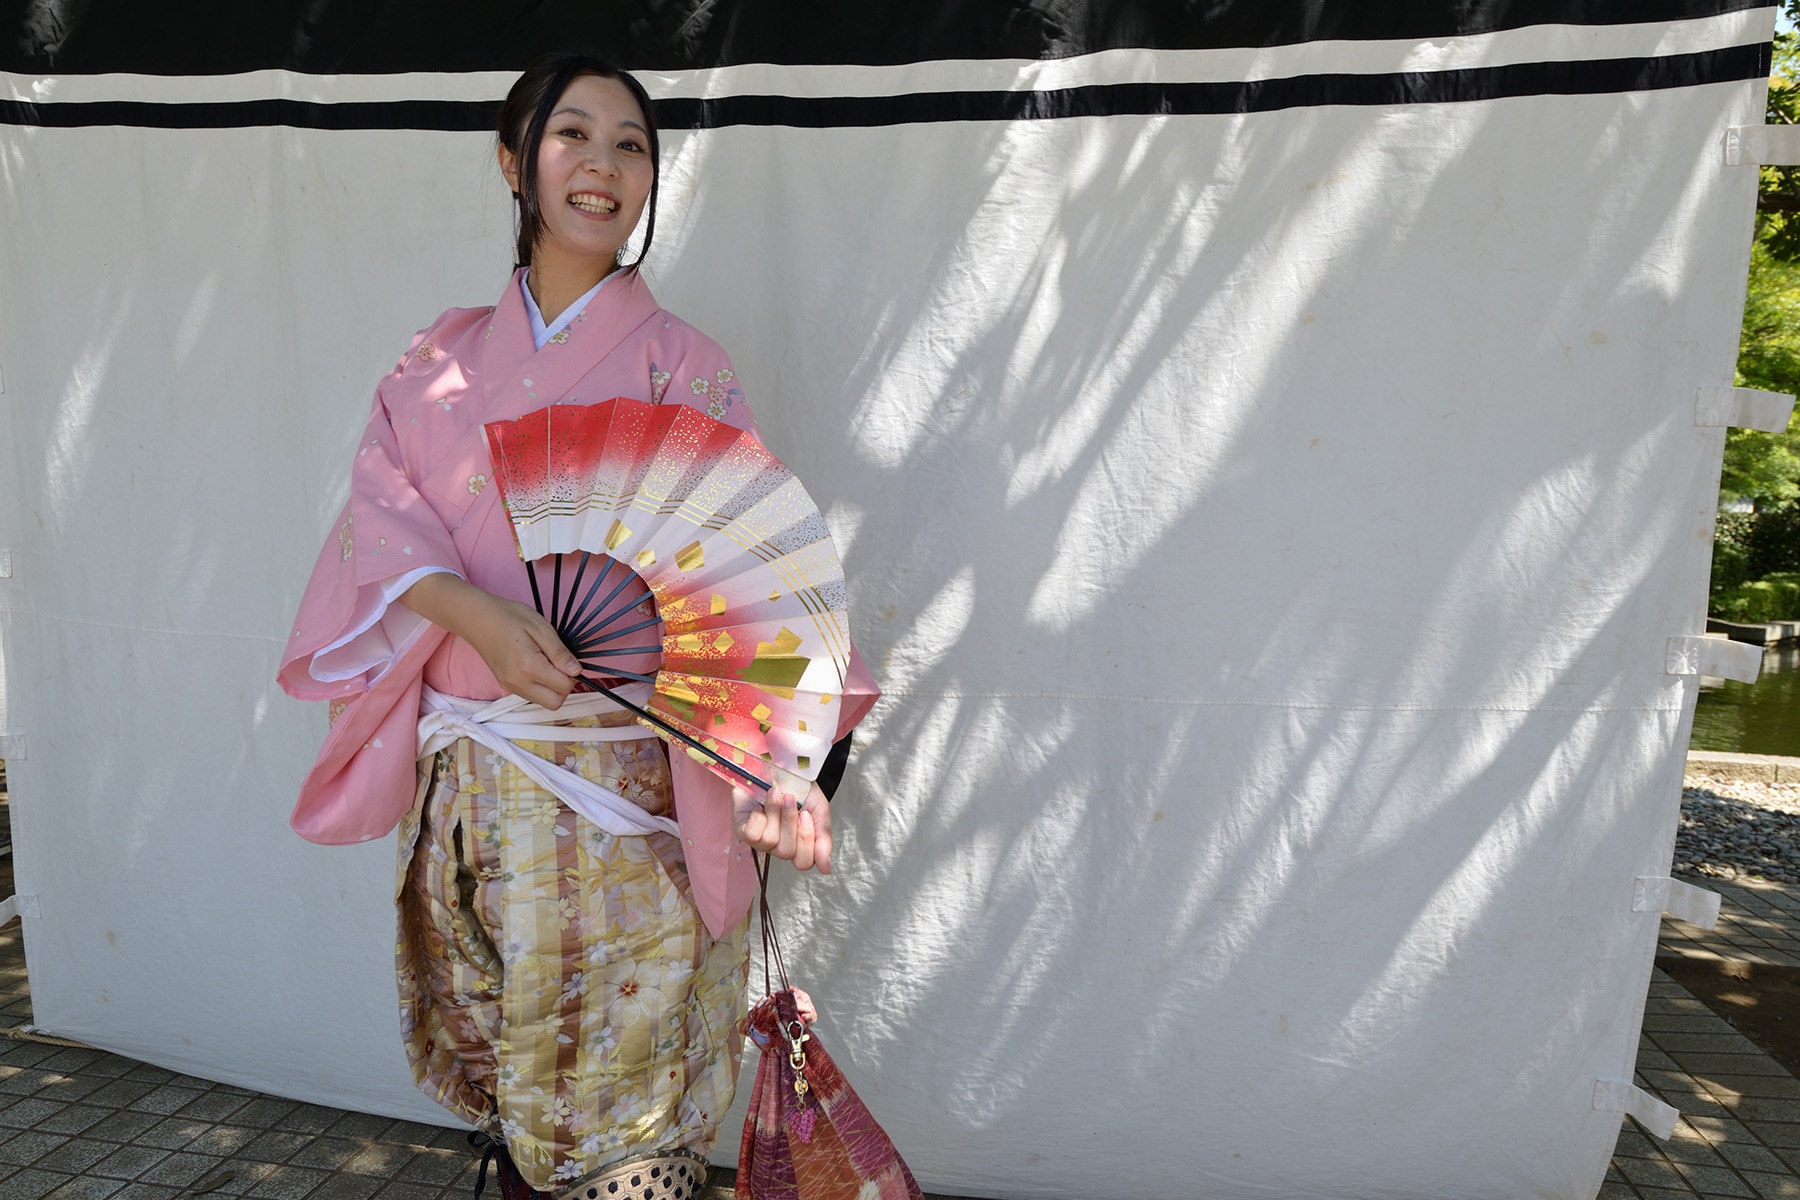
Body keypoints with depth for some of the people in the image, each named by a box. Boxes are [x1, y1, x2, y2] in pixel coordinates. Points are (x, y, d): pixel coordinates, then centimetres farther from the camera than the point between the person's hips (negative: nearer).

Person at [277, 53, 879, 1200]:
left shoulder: (681, 364, -2)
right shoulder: (445, 356, 9)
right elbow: (381, 509, -2)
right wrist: (477, 614, -23)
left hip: (624, 784, -3)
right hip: (464, 778, 4)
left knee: (618, 1064, 5)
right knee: (497, 1045, 17)